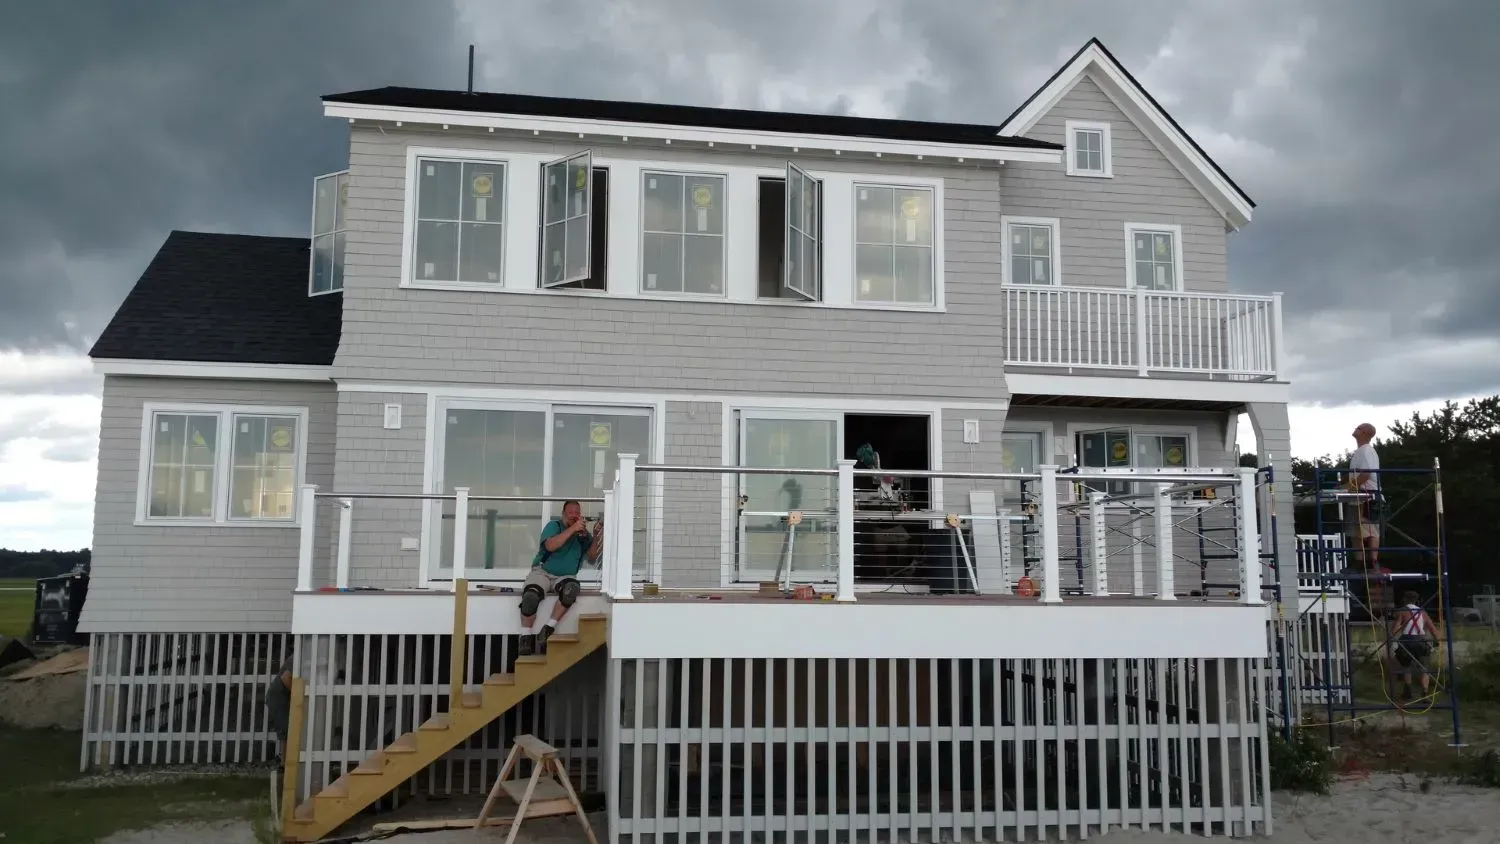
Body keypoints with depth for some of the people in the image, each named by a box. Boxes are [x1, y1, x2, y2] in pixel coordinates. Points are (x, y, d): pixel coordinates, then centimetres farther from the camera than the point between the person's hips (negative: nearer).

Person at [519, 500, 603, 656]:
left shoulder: (583, 534, 9)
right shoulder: (554, 525, -1)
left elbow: (592, 558, 3)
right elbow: (550, 546, -20)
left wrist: (596, 536, -10)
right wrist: (572, 529, -24)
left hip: (565, 577, 2)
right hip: (542, 572, -2)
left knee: (571, 589, -35)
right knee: (530, 597, -33)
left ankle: (547, 630, -26)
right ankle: (526, 637, -17)